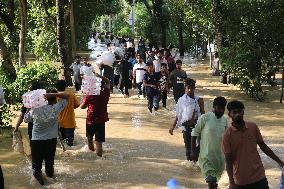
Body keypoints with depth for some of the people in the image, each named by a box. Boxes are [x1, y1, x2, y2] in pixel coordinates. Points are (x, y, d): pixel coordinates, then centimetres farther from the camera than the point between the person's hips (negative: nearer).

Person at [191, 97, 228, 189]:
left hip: (220, 155, 6)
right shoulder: (205, 118, -12)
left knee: (215, 179, 19)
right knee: (211, 181, -11)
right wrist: (193, 151, -10)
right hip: (206, 155, -5)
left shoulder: (224, 120, 5)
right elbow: (194, 134, -7)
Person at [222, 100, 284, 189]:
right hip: (240, 180, -2)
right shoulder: (227, 135, -10)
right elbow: (228, 161, -8)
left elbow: (263, 146, 11)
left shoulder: (253, 127, -1)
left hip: (258, 176, 2)